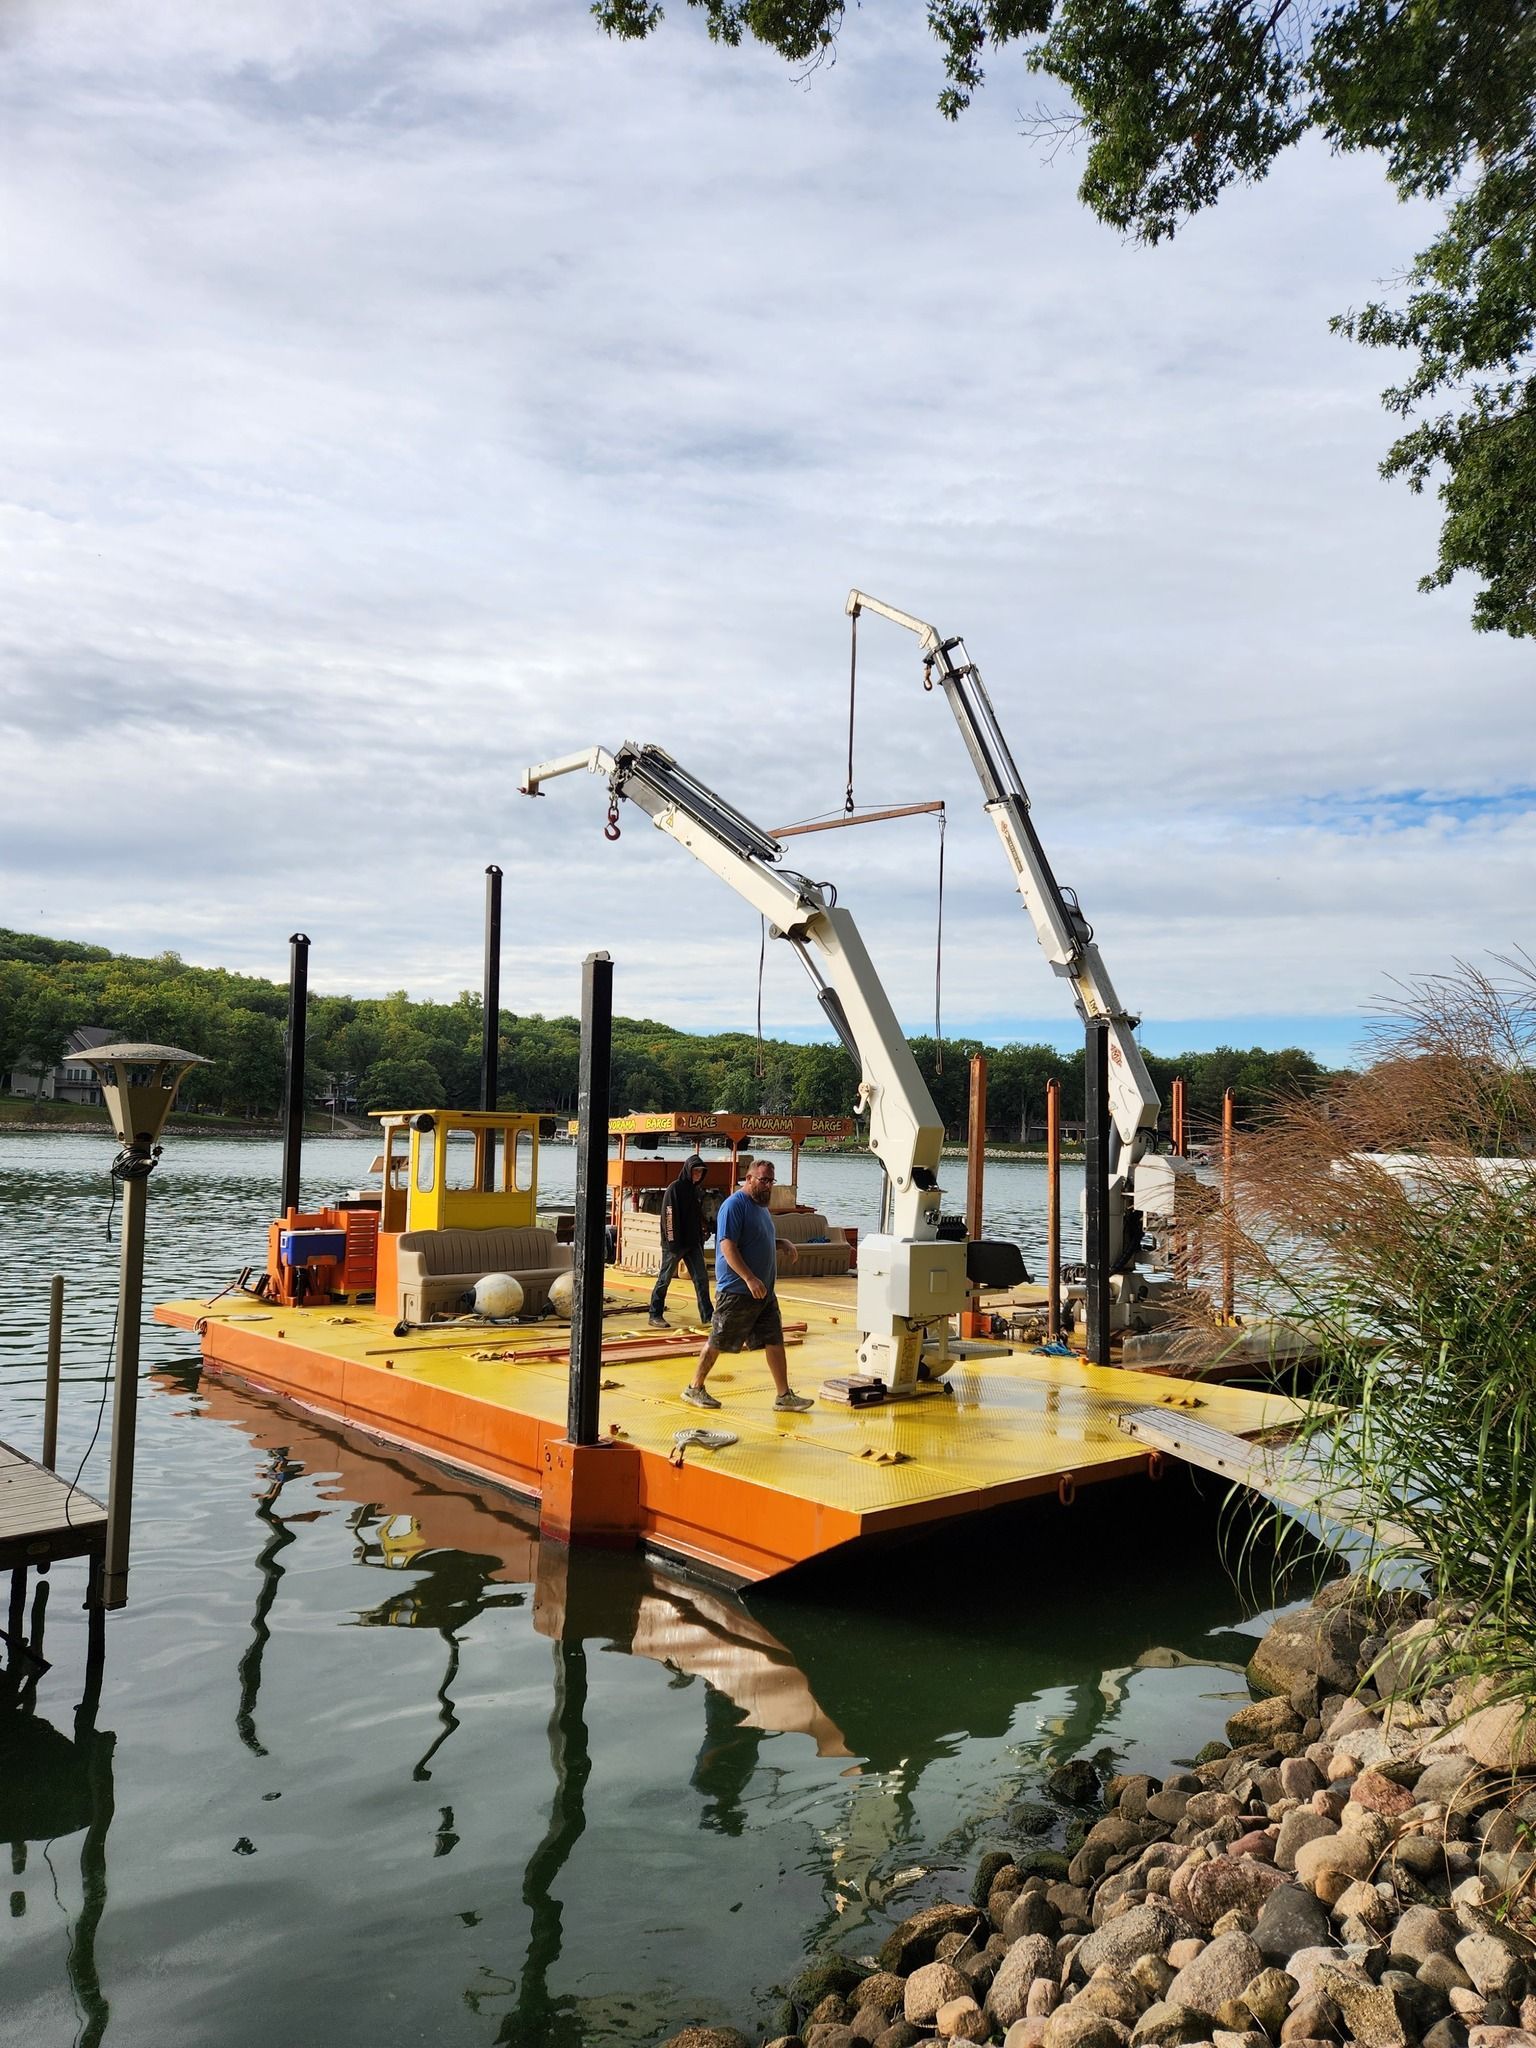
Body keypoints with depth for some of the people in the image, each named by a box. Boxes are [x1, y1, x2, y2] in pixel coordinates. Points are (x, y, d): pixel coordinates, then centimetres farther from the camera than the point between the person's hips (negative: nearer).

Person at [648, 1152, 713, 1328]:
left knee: (702, 1278, 3)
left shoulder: (698, 1190, 11)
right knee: (664, 1279, 3)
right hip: (675, 1243, -7)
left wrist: (703, 1233, 12)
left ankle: (707, 1315, 8)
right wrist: (672, 1244, -18)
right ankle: (655, 1315, 11)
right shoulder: (675, 1188, -10)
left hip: (693, 1243, 7)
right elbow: (669, 1217, -15)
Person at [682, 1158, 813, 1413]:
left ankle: (784, 1396, 10)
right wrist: (750, 1279, -29)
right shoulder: (734, 1205, -15)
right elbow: (727, 1246, -22)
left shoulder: (761, 1205, 14)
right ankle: (695, 1389, 17)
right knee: (718, 1342, 3)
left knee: (775, 1341, 5)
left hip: (765, 1291, 9)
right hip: (736, 1291, -9)